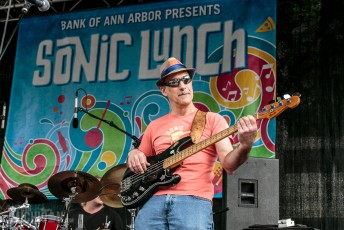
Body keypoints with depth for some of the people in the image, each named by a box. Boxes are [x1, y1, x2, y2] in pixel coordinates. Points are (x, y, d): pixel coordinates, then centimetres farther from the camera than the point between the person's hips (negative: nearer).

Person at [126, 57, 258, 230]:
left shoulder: (212, 119, 8)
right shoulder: (154, 126, 19)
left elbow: (228, 164, -2)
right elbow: (139, 165, 26)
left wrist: (245, 146, -22)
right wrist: (133, 155, 4)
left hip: (194, 200, -3)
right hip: (154, 200, 3)